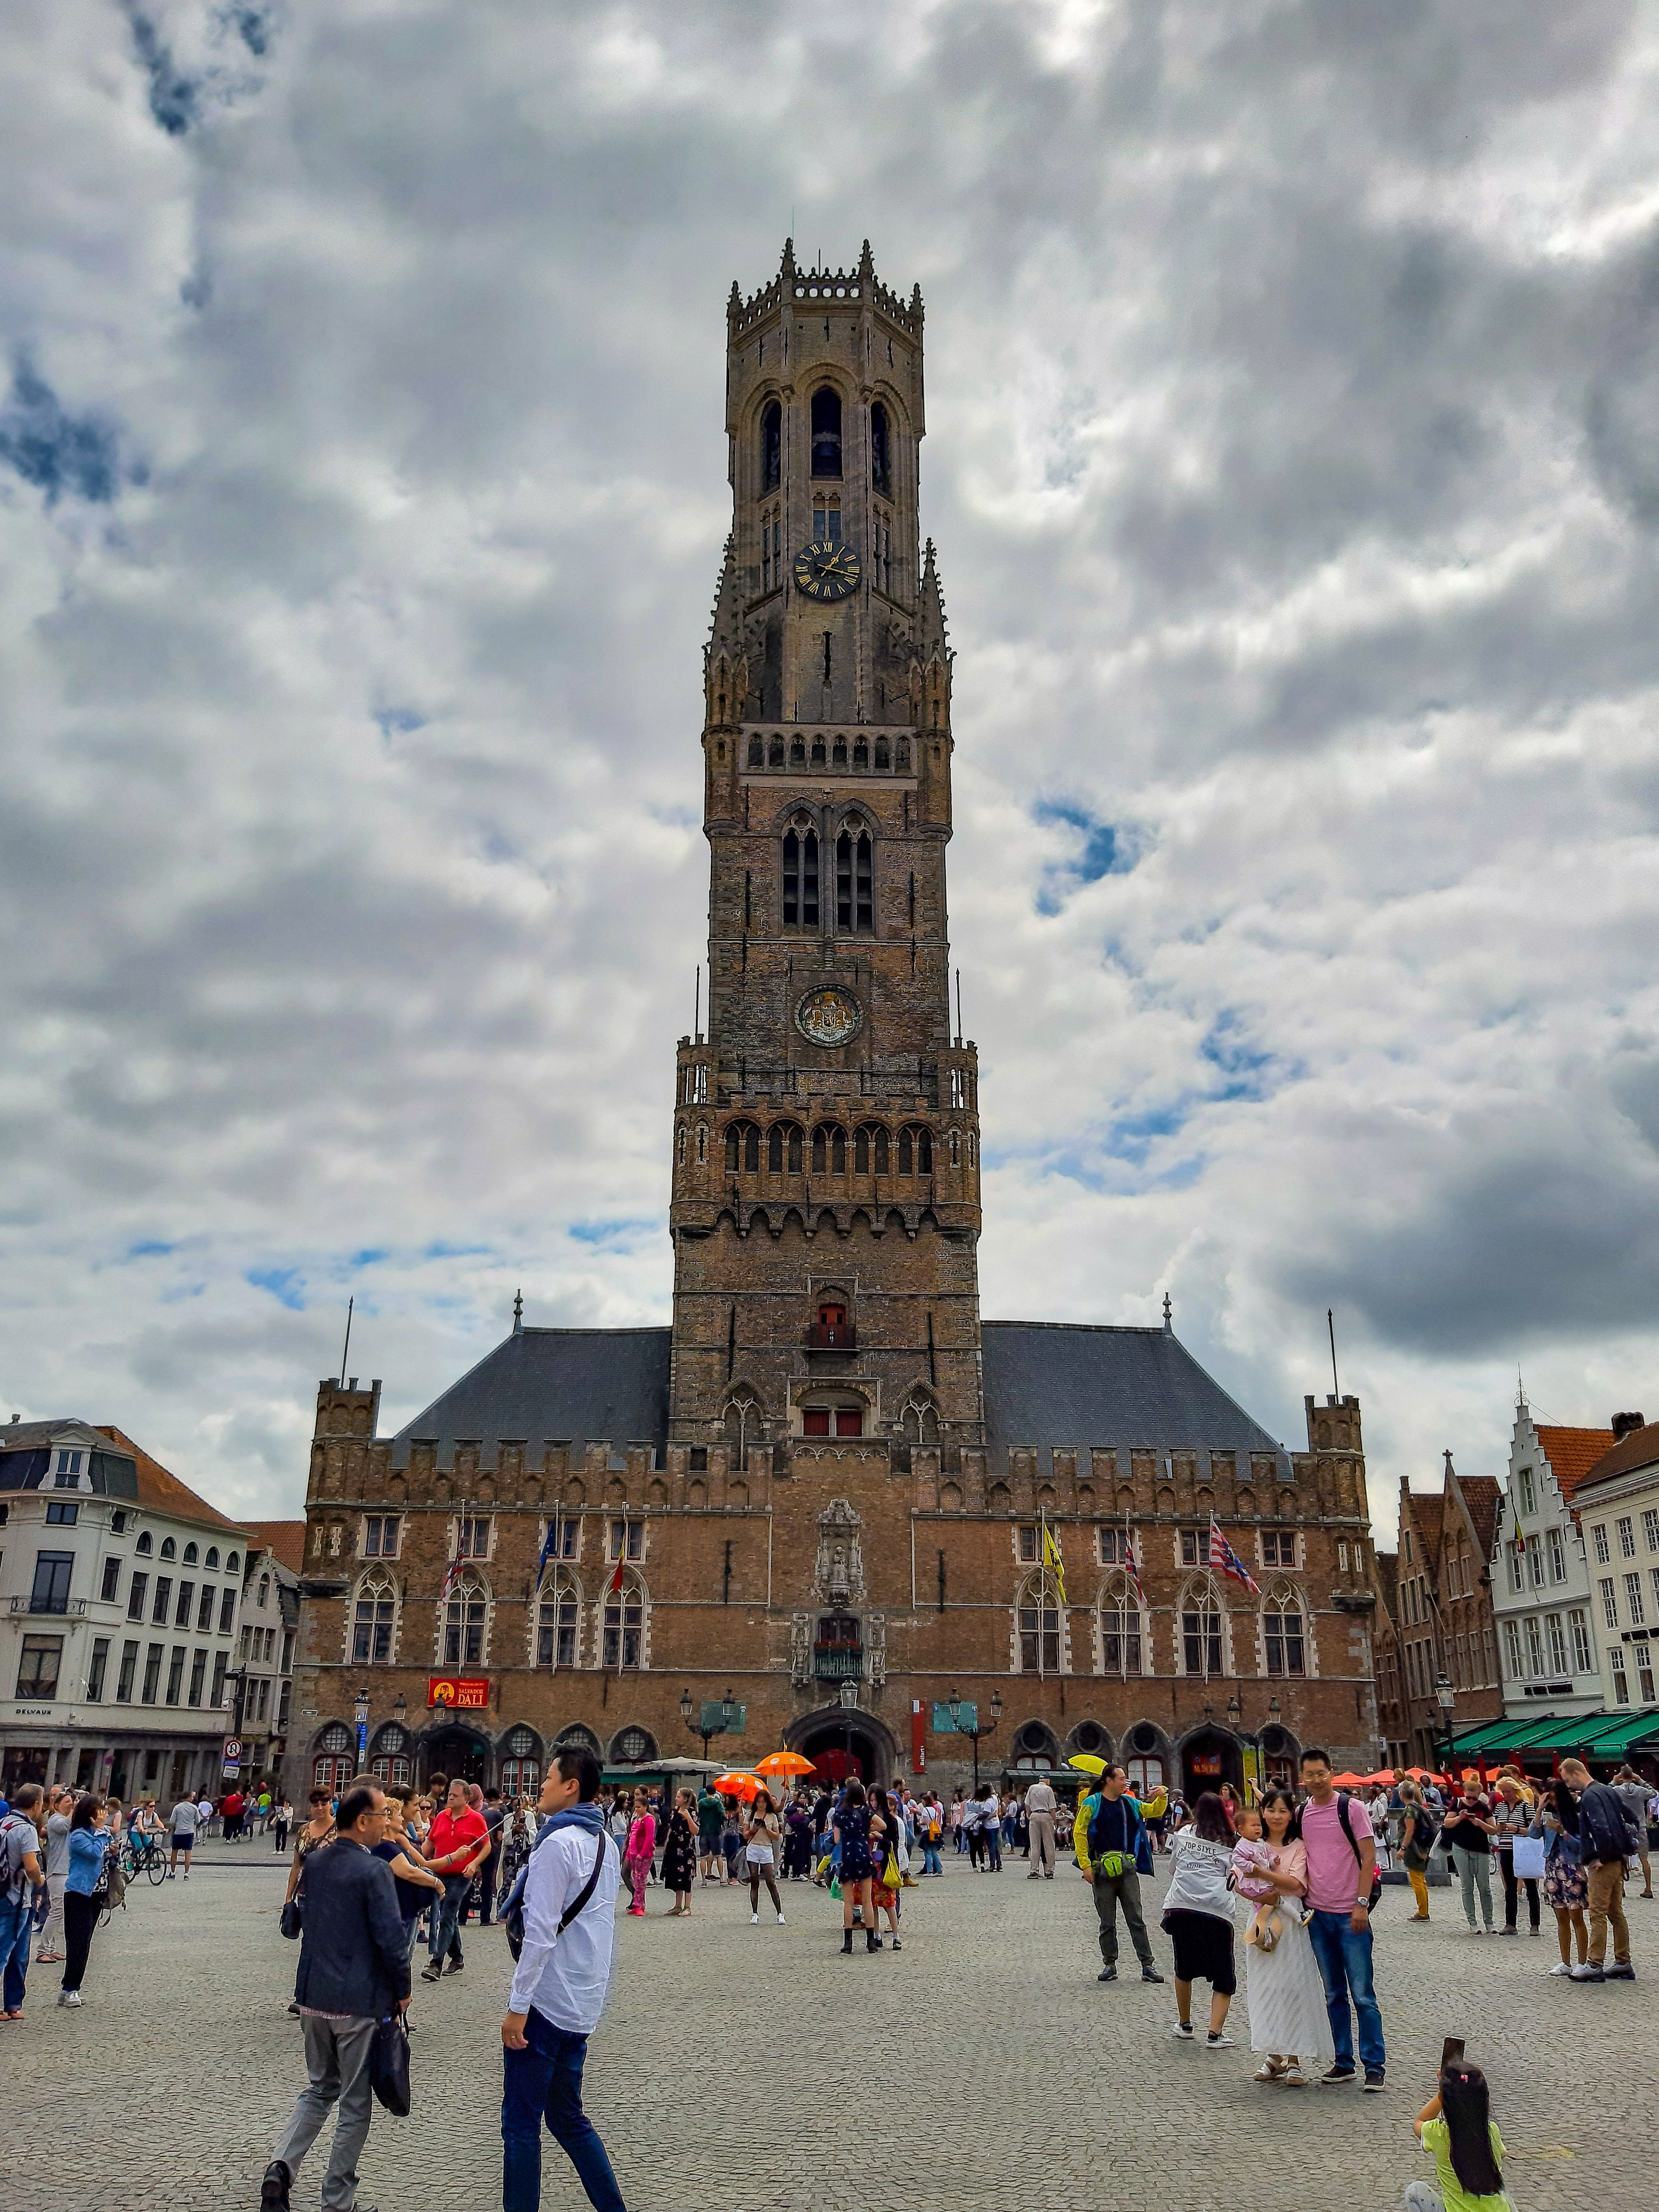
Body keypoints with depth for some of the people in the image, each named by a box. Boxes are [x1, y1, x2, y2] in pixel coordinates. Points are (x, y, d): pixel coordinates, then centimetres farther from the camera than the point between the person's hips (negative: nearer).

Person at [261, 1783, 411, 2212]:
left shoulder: (314, 1864, 3)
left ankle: (281, 2166, 3)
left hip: (313, 1996, 6)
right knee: (355, 2104, 8)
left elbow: (304, 1921, 14)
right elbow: (391, 1938, -19)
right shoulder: (374, 1871, -19)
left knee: (320, 2088, 22)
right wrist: (402, 1991, -5)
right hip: (360, 2000, -6)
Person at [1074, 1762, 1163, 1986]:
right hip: (1103, 1869, -3)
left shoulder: (1129, 1803, 11)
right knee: (1107, 1923, 6)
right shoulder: (1092, 1804, -3)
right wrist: (1086, 1865, -10)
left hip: (1127, 1868, 3)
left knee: (1136, 1919, 1)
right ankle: (1109, 1965, 16)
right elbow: (1079, 1834, -5)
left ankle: (1148, 1966, 4)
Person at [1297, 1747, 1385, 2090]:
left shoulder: (1351, 1808, -7)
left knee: (1363, 1994, -2)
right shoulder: (1301, 1814, 7)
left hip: (1350, 1915, -5)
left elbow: (1368, 1859, -8)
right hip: (1319, 1914, 5)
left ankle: (1375, 2066, 6)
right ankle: (1343, 2062, 19)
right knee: (1334, 1995, 11)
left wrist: (1362, 1904, -14)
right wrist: (1303, 1900, 5)